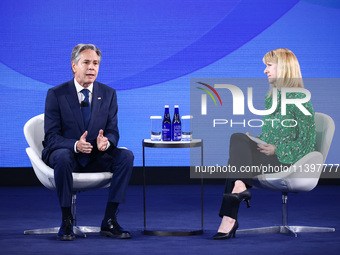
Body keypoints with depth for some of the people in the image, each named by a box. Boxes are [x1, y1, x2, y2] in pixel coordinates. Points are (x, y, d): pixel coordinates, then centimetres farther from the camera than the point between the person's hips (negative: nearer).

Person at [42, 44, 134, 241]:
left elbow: (113, 131, 2)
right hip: (66, 153, -3)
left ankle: (109, 221, -20)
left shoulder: (108, 94, 5)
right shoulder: (56, 94, -5)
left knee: (126, 156, -24)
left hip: (96, 157, 3)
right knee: (63, 157, -38)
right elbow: (52, 137, -9)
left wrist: (106, 141, -25)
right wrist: (75, 145, -31)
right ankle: (66, 222, -24)